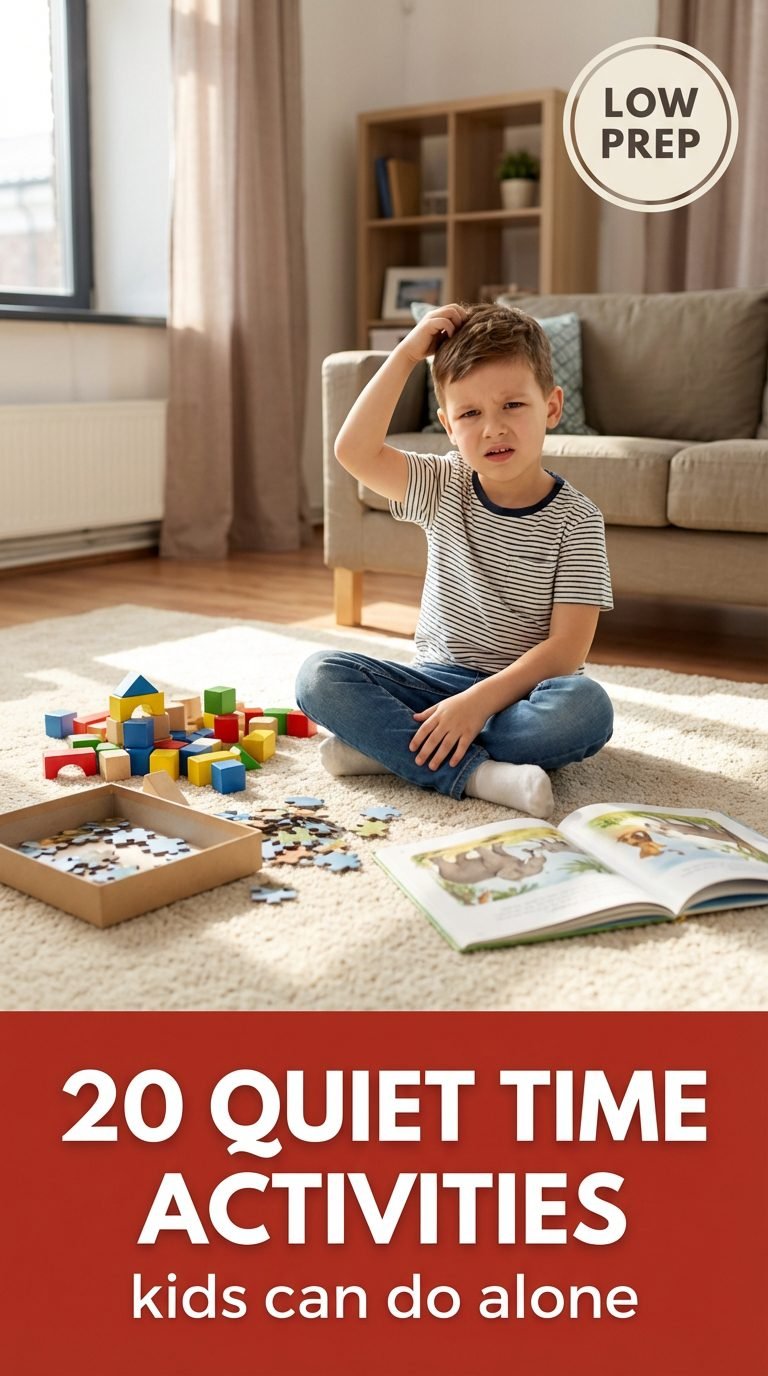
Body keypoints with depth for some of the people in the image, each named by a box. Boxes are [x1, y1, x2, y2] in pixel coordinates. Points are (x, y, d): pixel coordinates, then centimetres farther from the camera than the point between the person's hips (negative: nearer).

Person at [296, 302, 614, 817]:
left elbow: (567, 647, -15)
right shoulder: (444, 489, 3)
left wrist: (480, 701, -27)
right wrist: (406, 355, -11)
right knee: (320, 674, -19)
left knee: (587, 706, -36)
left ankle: (390, 746, -27)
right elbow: (354, 450, -12)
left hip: (523, 691, -2)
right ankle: (474, 772, -31)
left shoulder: (575, 520, -8)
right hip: (438, 679, 3)